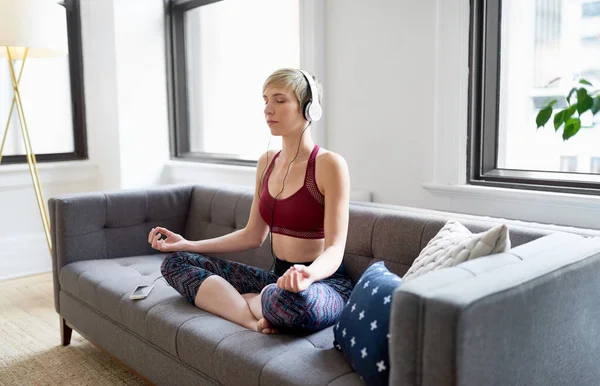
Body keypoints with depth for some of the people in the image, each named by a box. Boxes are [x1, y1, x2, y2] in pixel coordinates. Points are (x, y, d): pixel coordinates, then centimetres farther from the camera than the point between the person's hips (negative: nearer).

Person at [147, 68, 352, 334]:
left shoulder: (329, 164, -14)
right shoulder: (267, 162, 8)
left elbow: (335, 249, -19)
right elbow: (253, 235, 14)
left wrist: (308, 274, -42)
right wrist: (187, 244, 10)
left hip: (324, 283, -7)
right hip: (279, 278, 7)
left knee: (291, 299, -43)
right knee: (176, 262, 1)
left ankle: (224, 298, -9)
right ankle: (253, 318, -20)